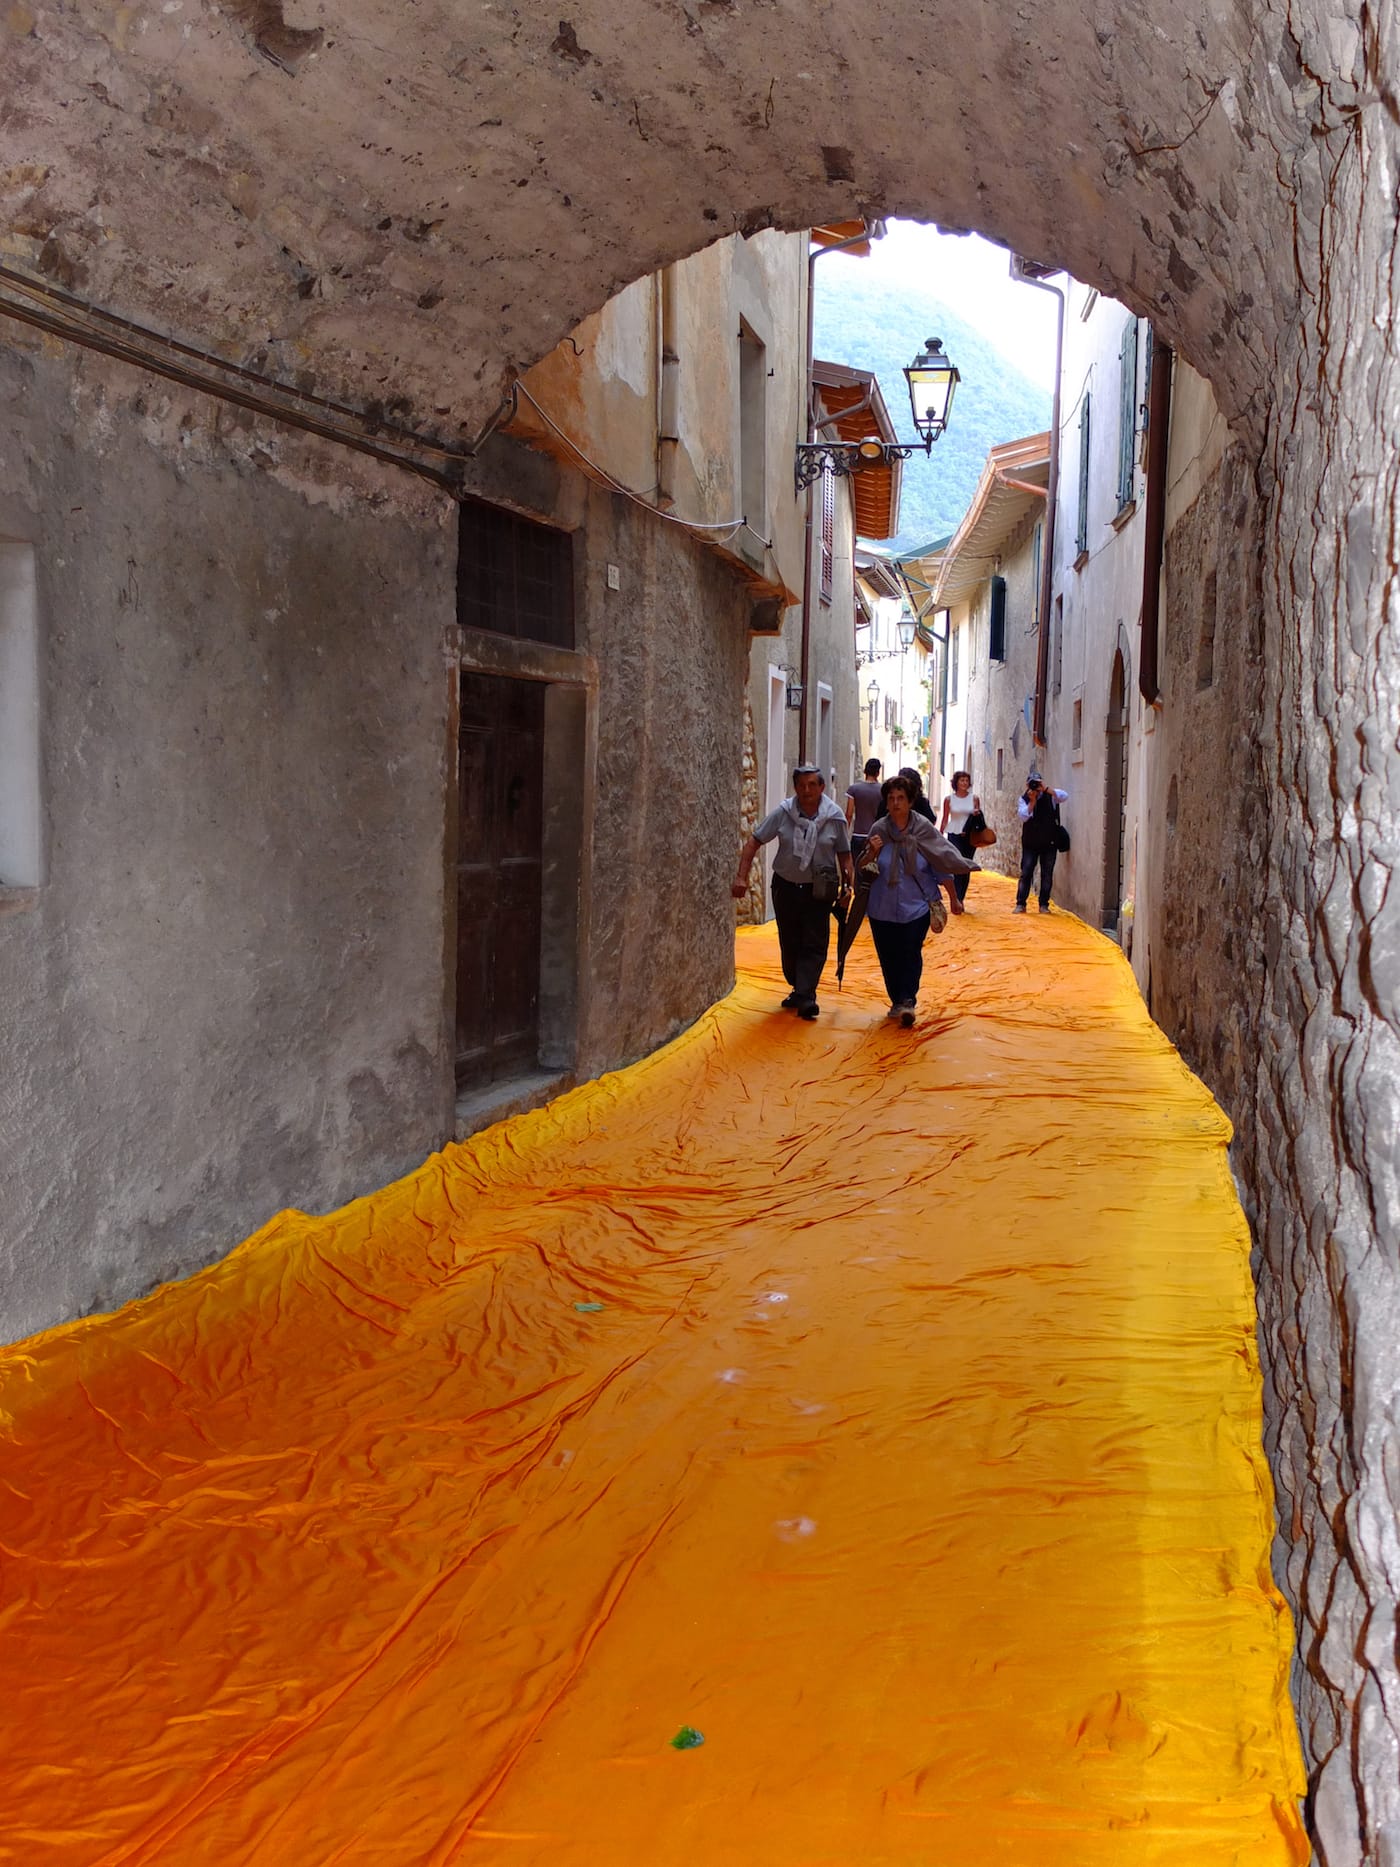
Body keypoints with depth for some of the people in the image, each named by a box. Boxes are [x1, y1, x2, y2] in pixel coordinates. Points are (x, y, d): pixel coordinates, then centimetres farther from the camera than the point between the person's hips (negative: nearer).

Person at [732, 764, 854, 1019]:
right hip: (786, 886, 2)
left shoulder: (834, 816, -9)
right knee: (789, 943, 12)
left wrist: (848, 884, -7)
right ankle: (798, 989, 28)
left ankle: (805, 996, -7)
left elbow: (843, 854, 1)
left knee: (814, 945, -7)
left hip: (819, 890, -2)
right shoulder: (783, 813, -9)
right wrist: (741, 877, -15)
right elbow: (754, 842, -6)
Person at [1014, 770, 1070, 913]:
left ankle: (1044, 904, 11)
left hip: (1049, 842, 0)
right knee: (1026, 873, -3)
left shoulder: (1050, 795, -2)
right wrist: (1032, 801, -23)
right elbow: (1023, 816, -15)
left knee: (1047, 874, 4)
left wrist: (1047, 789, -31)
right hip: (1030, 843, 0)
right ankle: (1020, 904, 1)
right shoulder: (1023, 799, -1)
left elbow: (1064, 796, -22)